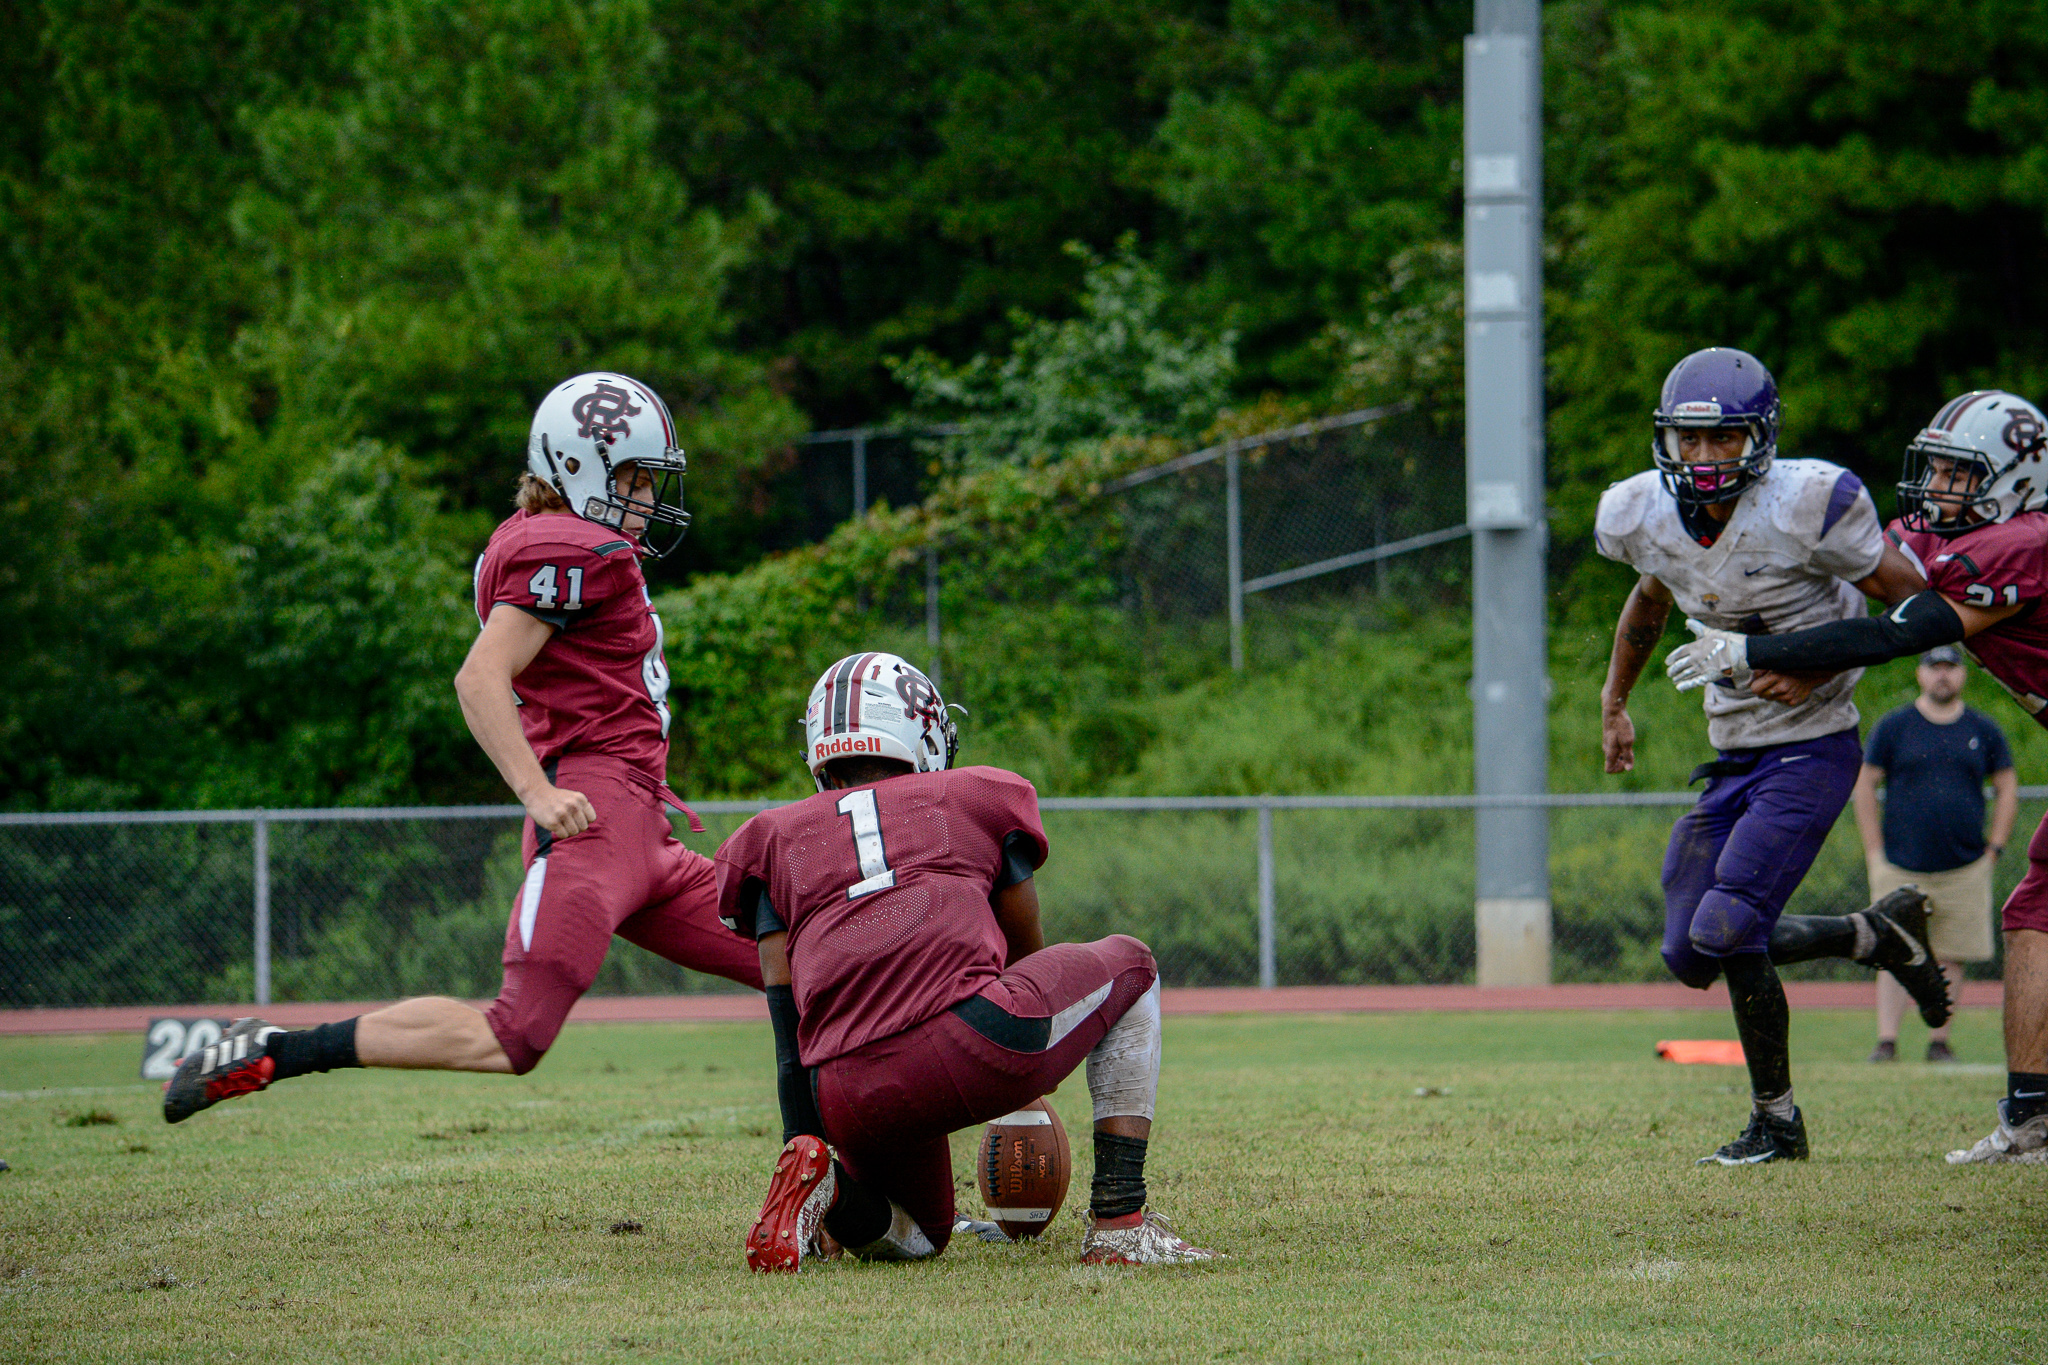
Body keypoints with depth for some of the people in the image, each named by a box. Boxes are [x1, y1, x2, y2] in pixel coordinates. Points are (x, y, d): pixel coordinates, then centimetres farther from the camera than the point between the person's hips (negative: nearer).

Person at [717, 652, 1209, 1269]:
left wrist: (802, 1145, 20)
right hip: (976, 1045, -3)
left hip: (853, 1103, 3)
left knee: (914, 1237, 34)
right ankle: (1119, 1220, 16)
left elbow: (790, 1032, 17)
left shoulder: (775, 839, 26)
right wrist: (1044, 1068, 54)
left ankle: (825, 1191, -3)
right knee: (1127, 965, 29)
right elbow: (1027, 953, 36)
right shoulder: (978, 799, 24)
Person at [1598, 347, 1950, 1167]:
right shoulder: (1642, 518, -1)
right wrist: (1614, 703, 31)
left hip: (1812, 750, -7)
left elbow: (1907, 597, -7)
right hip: (1733, 757, 7)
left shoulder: (1806, 508, -19)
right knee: (1691, 955, 5)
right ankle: (1879, 935, 23)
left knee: (1726, 929, -20)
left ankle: (1776, 1121, 1)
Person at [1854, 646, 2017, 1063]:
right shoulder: (1893, 727, 4)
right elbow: (1864, 786, 6)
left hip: (1964, 870, 1)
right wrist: (1874, 852, 0)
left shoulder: (1984, 731, 8)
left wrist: (1993, 850, 6)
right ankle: (1886, 1041, -8)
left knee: (1949, 958, 1)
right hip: (1900, 867, -1)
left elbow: (2007, 789, 14)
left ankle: (1940, 1042, 7)